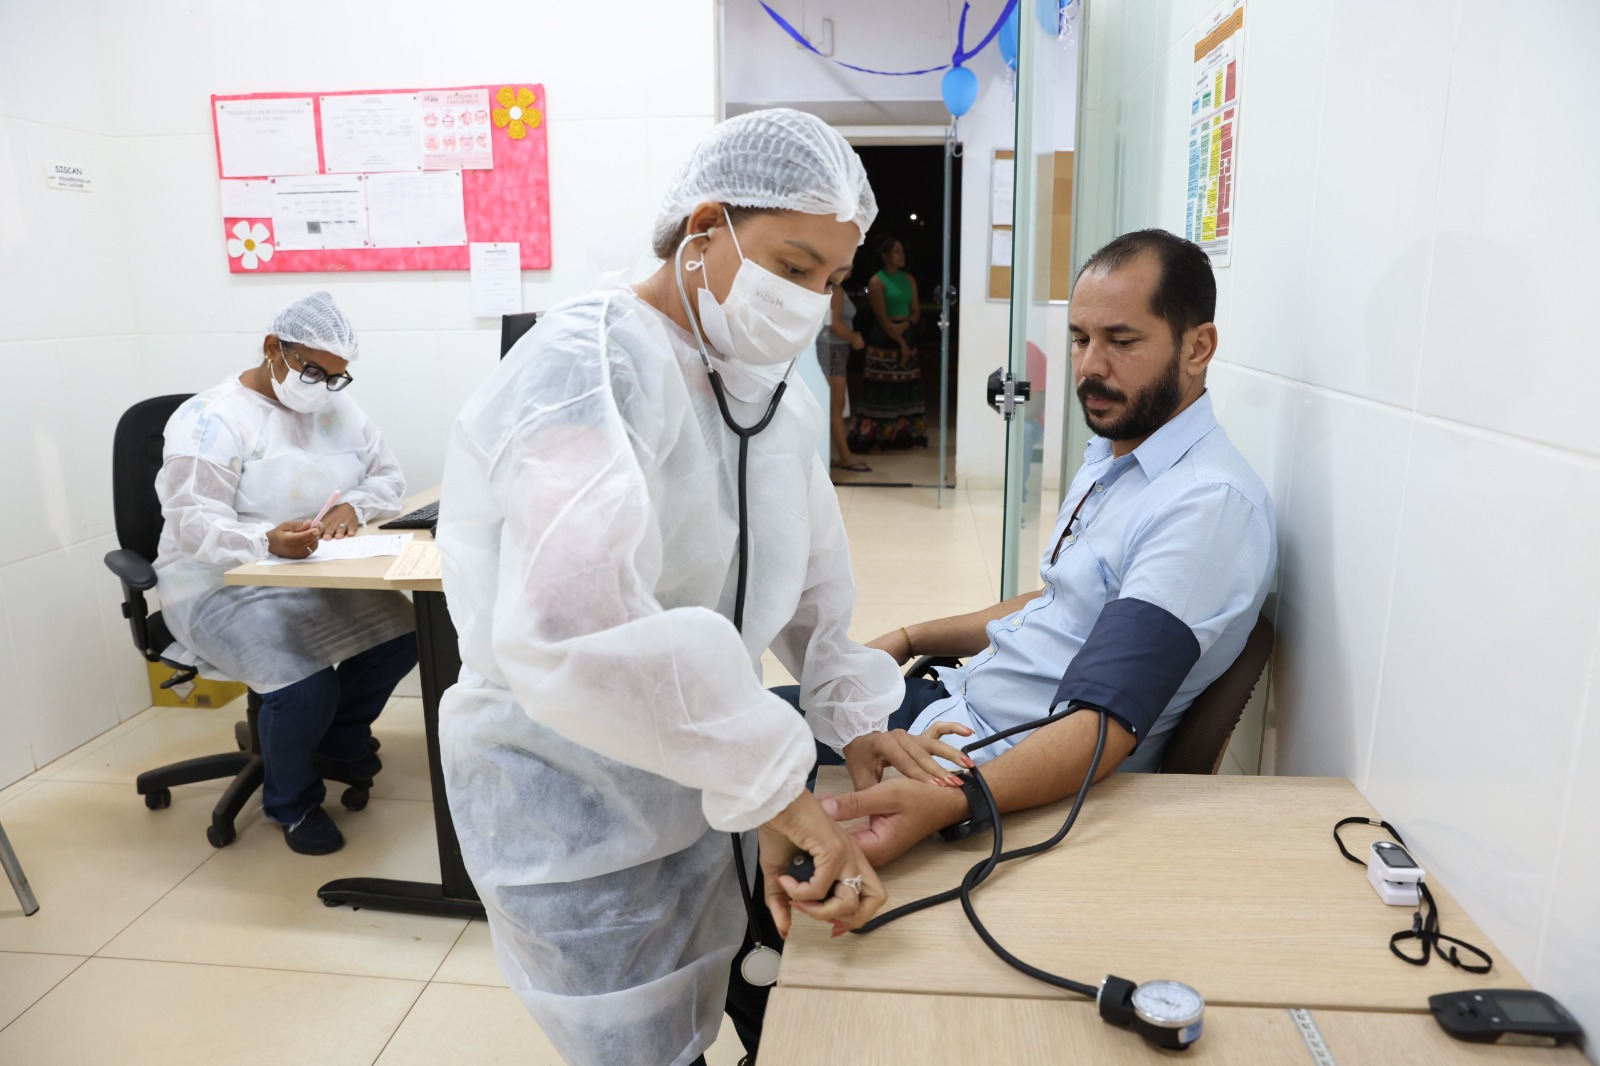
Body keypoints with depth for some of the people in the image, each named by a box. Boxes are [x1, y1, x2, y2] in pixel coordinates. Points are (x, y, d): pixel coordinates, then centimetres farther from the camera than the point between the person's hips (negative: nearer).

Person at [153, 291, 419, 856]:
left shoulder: (337, 407, 6)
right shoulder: (211, 419, -14)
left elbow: (387, 476, 8)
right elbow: (192, 524, -20)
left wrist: (353, 507, -15)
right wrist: (269, 542, -40)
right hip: (223, 584, -6)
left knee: (403, 637, -14)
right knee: (306, 686, -28)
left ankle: (341, 743, 16)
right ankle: (292, 801, 5)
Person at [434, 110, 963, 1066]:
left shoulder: (764, 390, 3)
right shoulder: (591, 369, -26)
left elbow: (807, 560, 12)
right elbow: (572, 628, -42)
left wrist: (850, 710, 2)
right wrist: (777, 782, -37)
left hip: (704, 783, 8)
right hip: (582, 813, -8)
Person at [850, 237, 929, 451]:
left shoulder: (909, 279, 11)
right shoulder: (877, 281, -7)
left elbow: (916, 311, 9)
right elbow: (882, 319, -12)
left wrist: (906, 325, -12)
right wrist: (900, 343, -13)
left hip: (908, 337, 6)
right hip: (884, 341, -6)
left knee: (907, 388, 6)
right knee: (882, 389, -5)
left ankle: (909, 436, 12)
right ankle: (873, 438, -1)